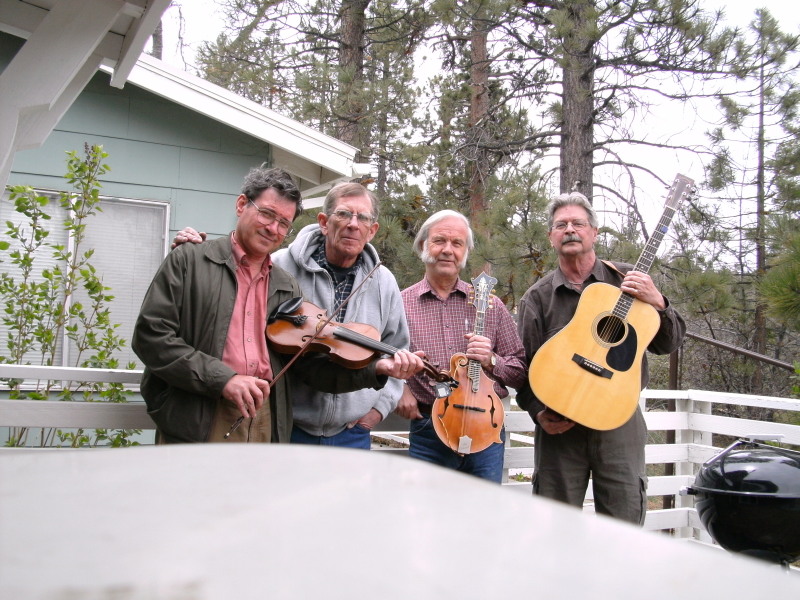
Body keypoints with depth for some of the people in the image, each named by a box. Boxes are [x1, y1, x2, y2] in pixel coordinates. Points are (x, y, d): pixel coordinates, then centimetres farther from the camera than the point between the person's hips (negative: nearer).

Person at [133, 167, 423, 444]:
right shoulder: (189, 261, 1)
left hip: (266, 427, 3)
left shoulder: (288, 288, 13)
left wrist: (377, 368, -8)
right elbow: (150, 335, -7)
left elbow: (311, 364, 8)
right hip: (194, 426, -3)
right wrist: (223, 378, -16)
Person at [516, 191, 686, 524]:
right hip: (558, 427, 0)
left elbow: (668, 345, 6)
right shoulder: (537, 298, 6)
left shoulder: (628, 280, 6)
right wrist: (539, 412, -11)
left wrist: (657, 303, -12)